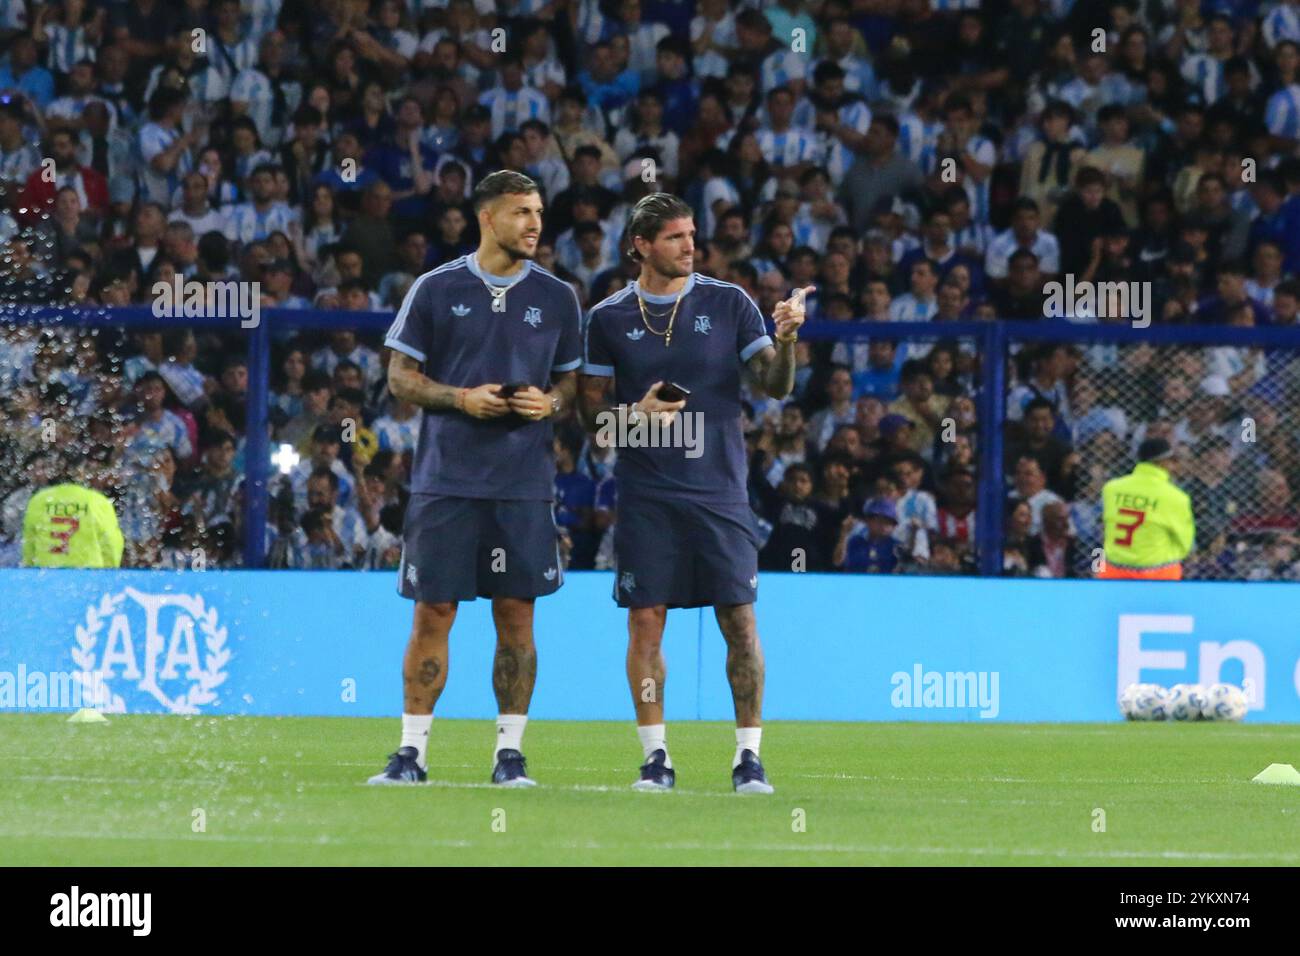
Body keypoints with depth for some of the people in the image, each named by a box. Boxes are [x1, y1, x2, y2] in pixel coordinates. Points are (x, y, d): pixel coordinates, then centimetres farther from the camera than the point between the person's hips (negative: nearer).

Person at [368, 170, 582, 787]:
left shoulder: (557, 297, 9)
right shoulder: (436, 290, 3)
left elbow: (573, 382, 15)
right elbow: (401, 377, 5)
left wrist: (551, 402, -7)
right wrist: (461, 398, -11)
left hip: (524, 480, 2)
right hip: (446, 476, -2)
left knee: (516, 614, 2)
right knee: (433, 612, -2)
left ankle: (510, 753, 8)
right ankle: (411, 752, 4)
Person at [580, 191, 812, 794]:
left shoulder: (729, 304, 3)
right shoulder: (609, 319, 4)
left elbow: (775, 386, 1)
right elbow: (589, 410, 9)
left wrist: (785, 342, -18)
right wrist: (634, 415, -11)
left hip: (720, 491, 0)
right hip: (646, 495, 0)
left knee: (740, 620, -4)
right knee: (645, 622, -2)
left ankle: (749, 756, 2)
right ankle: (655, 757, 6)